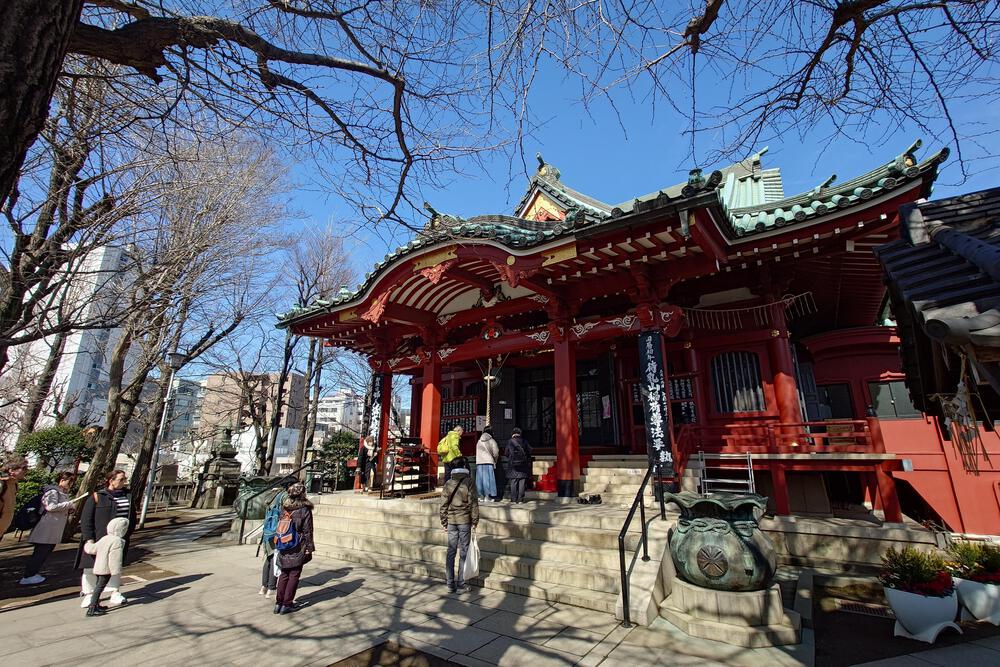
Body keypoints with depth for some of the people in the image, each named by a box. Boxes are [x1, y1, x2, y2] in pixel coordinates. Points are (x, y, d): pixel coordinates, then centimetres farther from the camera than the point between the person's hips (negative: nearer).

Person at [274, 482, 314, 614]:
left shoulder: (284, 507, 0)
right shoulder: (305, 509, -14)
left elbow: (280, 527, 7)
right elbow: (307, 530, -12)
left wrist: (280, 543, 19)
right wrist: (309, 547, -4)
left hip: (284, 547, 5)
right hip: (298, 548, -5)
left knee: (284, 574, 17)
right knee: (294, 575, 7)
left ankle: (279, 603, 21)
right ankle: (287, 604, 12)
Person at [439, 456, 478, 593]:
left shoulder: (448, 483, 1)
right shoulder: (468, 482, -9)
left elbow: (444, 504, 4)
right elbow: (473, 503, -8)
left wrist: (444, 522, 13)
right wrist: (475, 521, 0)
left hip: (451, 521, 4)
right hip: (465, 520, -4)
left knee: (451, 551, 11)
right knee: (464, 552, 5)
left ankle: (450, 583, 17)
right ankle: (460, 584, 9)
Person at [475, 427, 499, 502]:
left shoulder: (479, 441, 11)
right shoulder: (492, 441, -1)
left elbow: (477, 453, 13)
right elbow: (495, 453, -3)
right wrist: (495, 461, 15)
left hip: (479, 462, 4)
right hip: (489, 462, -4)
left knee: (480, 479, 8)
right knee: (488, 478, 0)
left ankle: (481, 496, 12)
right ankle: (487, 497, 1)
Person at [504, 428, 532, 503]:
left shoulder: (510, 442, -3)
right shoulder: (524, 441, 2)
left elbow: (506, 454, 0)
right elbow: (529, 451, 4)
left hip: (513, 465, -1)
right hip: (523, 465, 1)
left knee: (513, 483, 4)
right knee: (522, 483, 5)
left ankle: (514, 499, 5)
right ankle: (520, 499, 6)